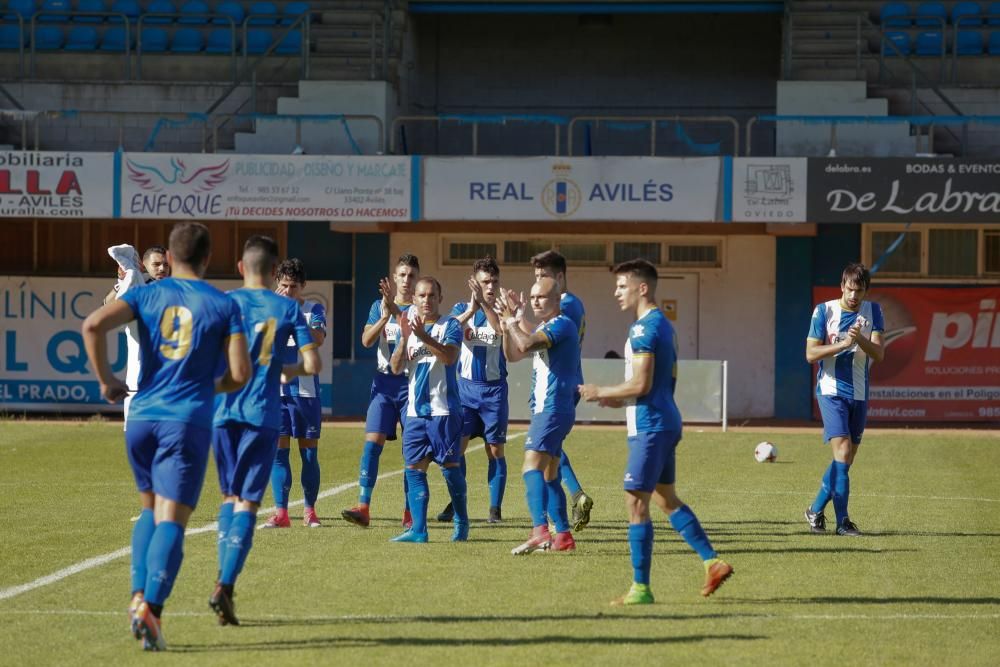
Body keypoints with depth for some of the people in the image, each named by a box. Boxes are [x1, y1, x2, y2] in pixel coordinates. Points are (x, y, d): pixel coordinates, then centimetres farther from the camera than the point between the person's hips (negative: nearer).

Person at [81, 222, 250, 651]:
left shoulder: (146, 295, 6)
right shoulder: (224, 305, 3)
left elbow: (94, 324, -10)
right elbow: (240, 374, -2)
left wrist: (105, 380, 2)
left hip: (142, 418, 3)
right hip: (189, 422, -3)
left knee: (150, 512, 21)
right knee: (171, 521, -7)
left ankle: (139, 596, 5)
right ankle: (151, 607, -24)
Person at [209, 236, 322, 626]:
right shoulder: (288, 309, 4)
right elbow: (312, 365, -1)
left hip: (224, 411, 1)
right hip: (264, 414, -1)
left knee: (230, 496, 19)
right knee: (248, 502, -1)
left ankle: (224, 580, 9)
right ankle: (225, 586, -17)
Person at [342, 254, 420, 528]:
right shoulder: (379, 306, 9)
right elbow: (366, 340, -4)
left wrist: (396, 310, -28)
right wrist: (385, 315, -18)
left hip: (412, 383, -2)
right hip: (384, 383, 2)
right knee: (372, 443, -10)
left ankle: (411, 512, 7)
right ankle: (363, 507, -14)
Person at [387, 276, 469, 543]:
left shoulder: (450, 326, -2)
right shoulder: (409, 325, 14)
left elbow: (449, 356, -20)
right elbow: (396, 367, 6)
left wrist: (423, 336, -30)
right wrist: (404, 338, -10)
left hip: (444, 408, -5)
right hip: (416, 409, 5)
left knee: (449, 465, -2)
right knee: (415, 468, 0)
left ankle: (462, 522, 14)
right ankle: (418, 529, 0)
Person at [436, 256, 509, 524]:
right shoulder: (462, 308, 3)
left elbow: (502, 329, -22)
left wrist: (484, 304, -33)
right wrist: (472, 308, -32)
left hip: (494, 388, -1)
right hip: (466, 386, 1)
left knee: (495, 449, 1)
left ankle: (495, 509, 7)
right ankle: (454, 504, 4)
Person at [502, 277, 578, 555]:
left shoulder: (562, 325, -12)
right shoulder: (544, 328, 20)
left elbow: (526, 345, -26)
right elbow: (513, 355, 24)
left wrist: (513, 324, -7)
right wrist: (508, 329, 7)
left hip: (553, 409, -11)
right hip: (546, 409, 11)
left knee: (532, 466, -21)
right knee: (549, 475, 14)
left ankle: (540, 532, -34)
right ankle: (563, 536, 18)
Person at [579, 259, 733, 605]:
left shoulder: (643, 328, -16)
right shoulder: (664, 325, 16)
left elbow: (641, 384, -21)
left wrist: (601, 392, -8)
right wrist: (620, 398, 20)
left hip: (650, 425, -10)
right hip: (666, 421, 10)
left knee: (636, 502, -5)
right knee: (666, 498, 17)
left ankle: (641, 587, -3)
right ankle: (713, 562, 14)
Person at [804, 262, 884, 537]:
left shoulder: (873, 312, 4)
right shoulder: (824, 311, -4)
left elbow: (879, 353, -6)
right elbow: (811, 354, -7)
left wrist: (860, 339, -25)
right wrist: (844, 344, -19)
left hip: (859, 393, 4)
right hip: (831, 390, -4)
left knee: (847, 458, 9)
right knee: (842, 449, -19)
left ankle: (815, 510, 25)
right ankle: (842, 520, -18)